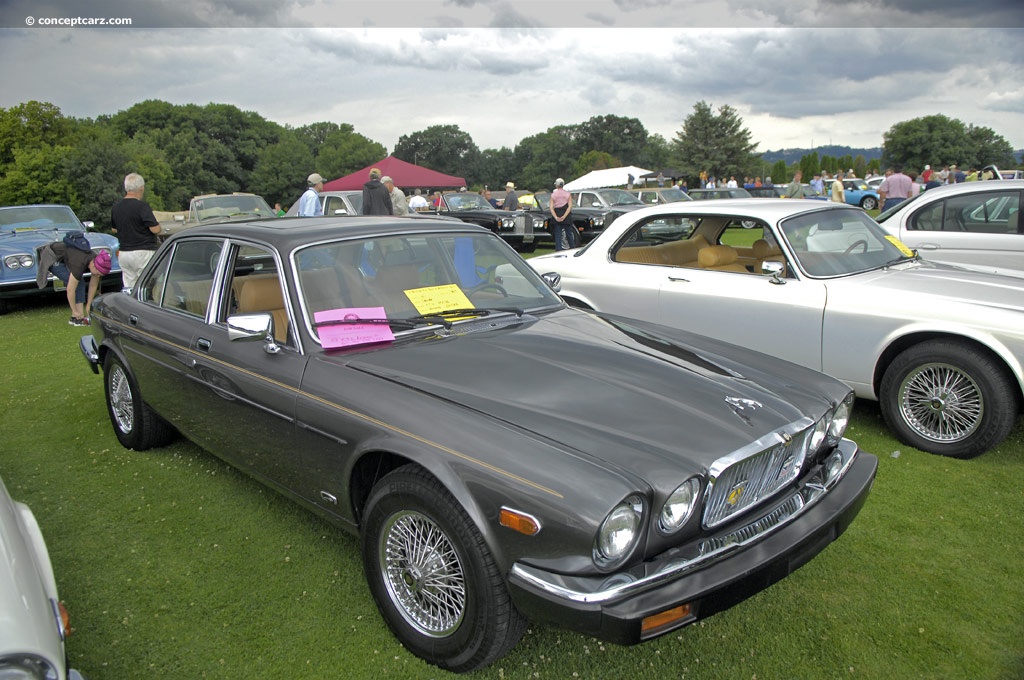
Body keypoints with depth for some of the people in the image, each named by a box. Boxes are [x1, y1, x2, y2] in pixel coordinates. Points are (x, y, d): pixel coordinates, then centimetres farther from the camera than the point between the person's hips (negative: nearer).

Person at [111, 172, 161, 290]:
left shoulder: (115, 207, 9)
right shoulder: (142, 206, -14)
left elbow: (114, 229, 21)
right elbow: (155, 229, -19)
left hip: (123, 253, 7)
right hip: (143, 252, -7)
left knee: (129, 290, 10)